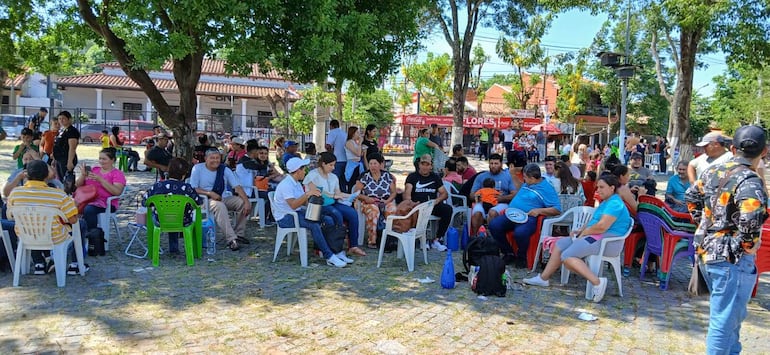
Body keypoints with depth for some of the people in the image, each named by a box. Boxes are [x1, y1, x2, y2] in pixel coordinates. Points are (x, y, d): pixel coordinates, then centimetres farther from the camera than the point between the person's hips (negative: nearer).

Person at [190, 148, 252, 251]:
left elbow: (237, 187, -6)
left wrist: (247, 202, -21)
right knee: (220, 206, -37)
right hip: (206, 200, -4)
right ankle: (231, 239, -39)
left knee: (242, 202, -19)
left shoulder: (224, 169, 3)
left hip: (224, 198, 4)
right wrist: (209, 193, -21)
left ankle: (239, 234, -4)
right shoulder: (198, 168, -2)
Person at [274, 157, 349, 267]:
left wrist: (312, 195, -5)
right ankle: (329, 257, -28)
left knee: (328, 220, -7)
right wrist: (307, 194, -34)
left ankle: (337, 253, -10)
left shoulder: (296, 183, 14)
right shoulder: (286, 185, -18)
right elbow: (293, 205, -31)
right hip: (285, 218, -10)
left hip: (298, 213, 10)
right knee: (314, 224, -33)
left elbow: (304, 202, 13)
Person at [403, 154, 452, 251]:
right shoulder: (412, 177, 9)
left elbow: (445, 194, 12)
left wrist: (437, 200, -10)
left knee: (448, 209, -25)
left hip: (432, 206, 3)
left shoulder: (435, 177, 18)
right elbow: (407, 193, -6)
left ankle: (437, 240, -20)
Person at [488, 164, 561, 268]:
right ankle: (508, 253, -3)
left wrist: (539, 210, -14)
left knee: (519, 232, -39)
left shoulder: (546, 188, 0)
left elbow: (557, 210, -6)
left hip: (528, 217, -7)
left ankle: (521, 257, -6)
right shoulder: (526, 184, 23)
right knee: (494, 225, -20)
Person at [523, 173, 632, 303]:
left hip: (607, 240, -11)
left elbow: (601, 226, -24)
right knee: (560, 244, 11)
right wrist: (581, 230, 2)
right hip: (595, 236, 11)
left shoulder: (615, 203, -16)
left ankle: (597, 282, -27)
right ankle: (543, 278, 13)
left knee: (567, 256, -23)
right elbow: (593, 221, 20)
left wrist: (584, 232, -9)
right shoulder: (606, 202, 19)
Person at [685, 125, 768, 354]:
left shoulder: (714, 171, 5)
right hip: (733, 257, -9)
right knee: (725, 320, 2)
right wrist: (749, 245, -18)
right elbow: (750, 219, -35)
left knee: (734, 314, 26)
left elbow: (691, 196, 18)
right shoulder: (750, 181, -19)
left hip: (707, 248, 9)